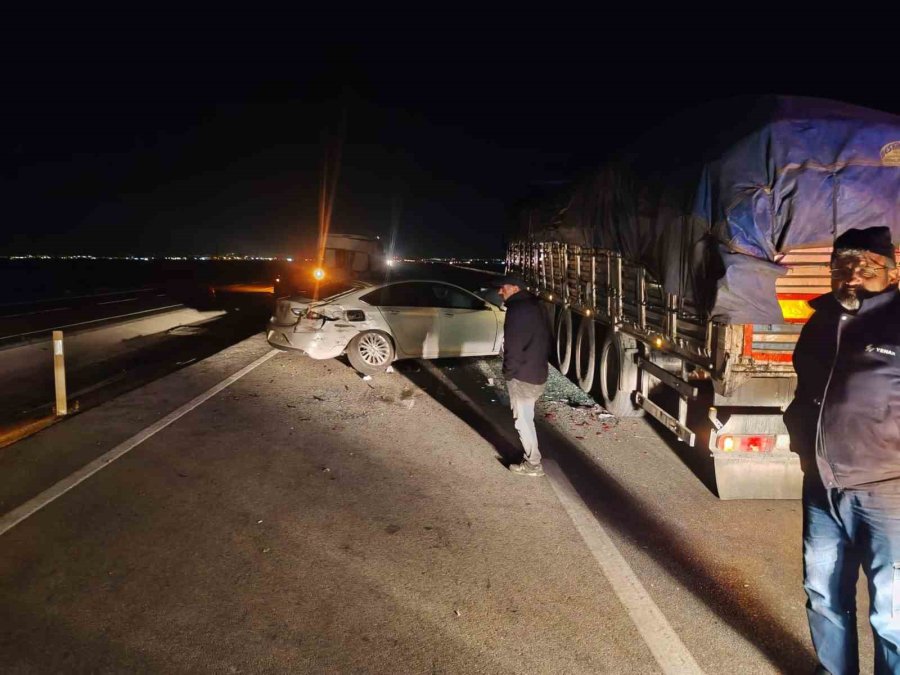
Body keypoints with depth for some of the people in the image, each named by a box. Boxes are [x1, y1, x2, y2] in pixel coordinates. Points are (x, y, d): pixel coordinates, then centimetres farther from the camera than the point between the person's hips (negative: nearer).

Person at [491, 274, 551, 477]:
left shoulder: (517, 310, -20)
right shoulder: (533, 305, 11)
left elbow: (513, 347, -21)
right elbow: (544, 339, 18)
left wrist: (508, 372, -11)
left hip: (522, 375, -10)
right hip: (537, 371, 10)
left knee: (523, 420, 1)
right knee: (526, 418, 21)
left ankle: (533, 464, 10)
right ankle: (531, 456, 31)